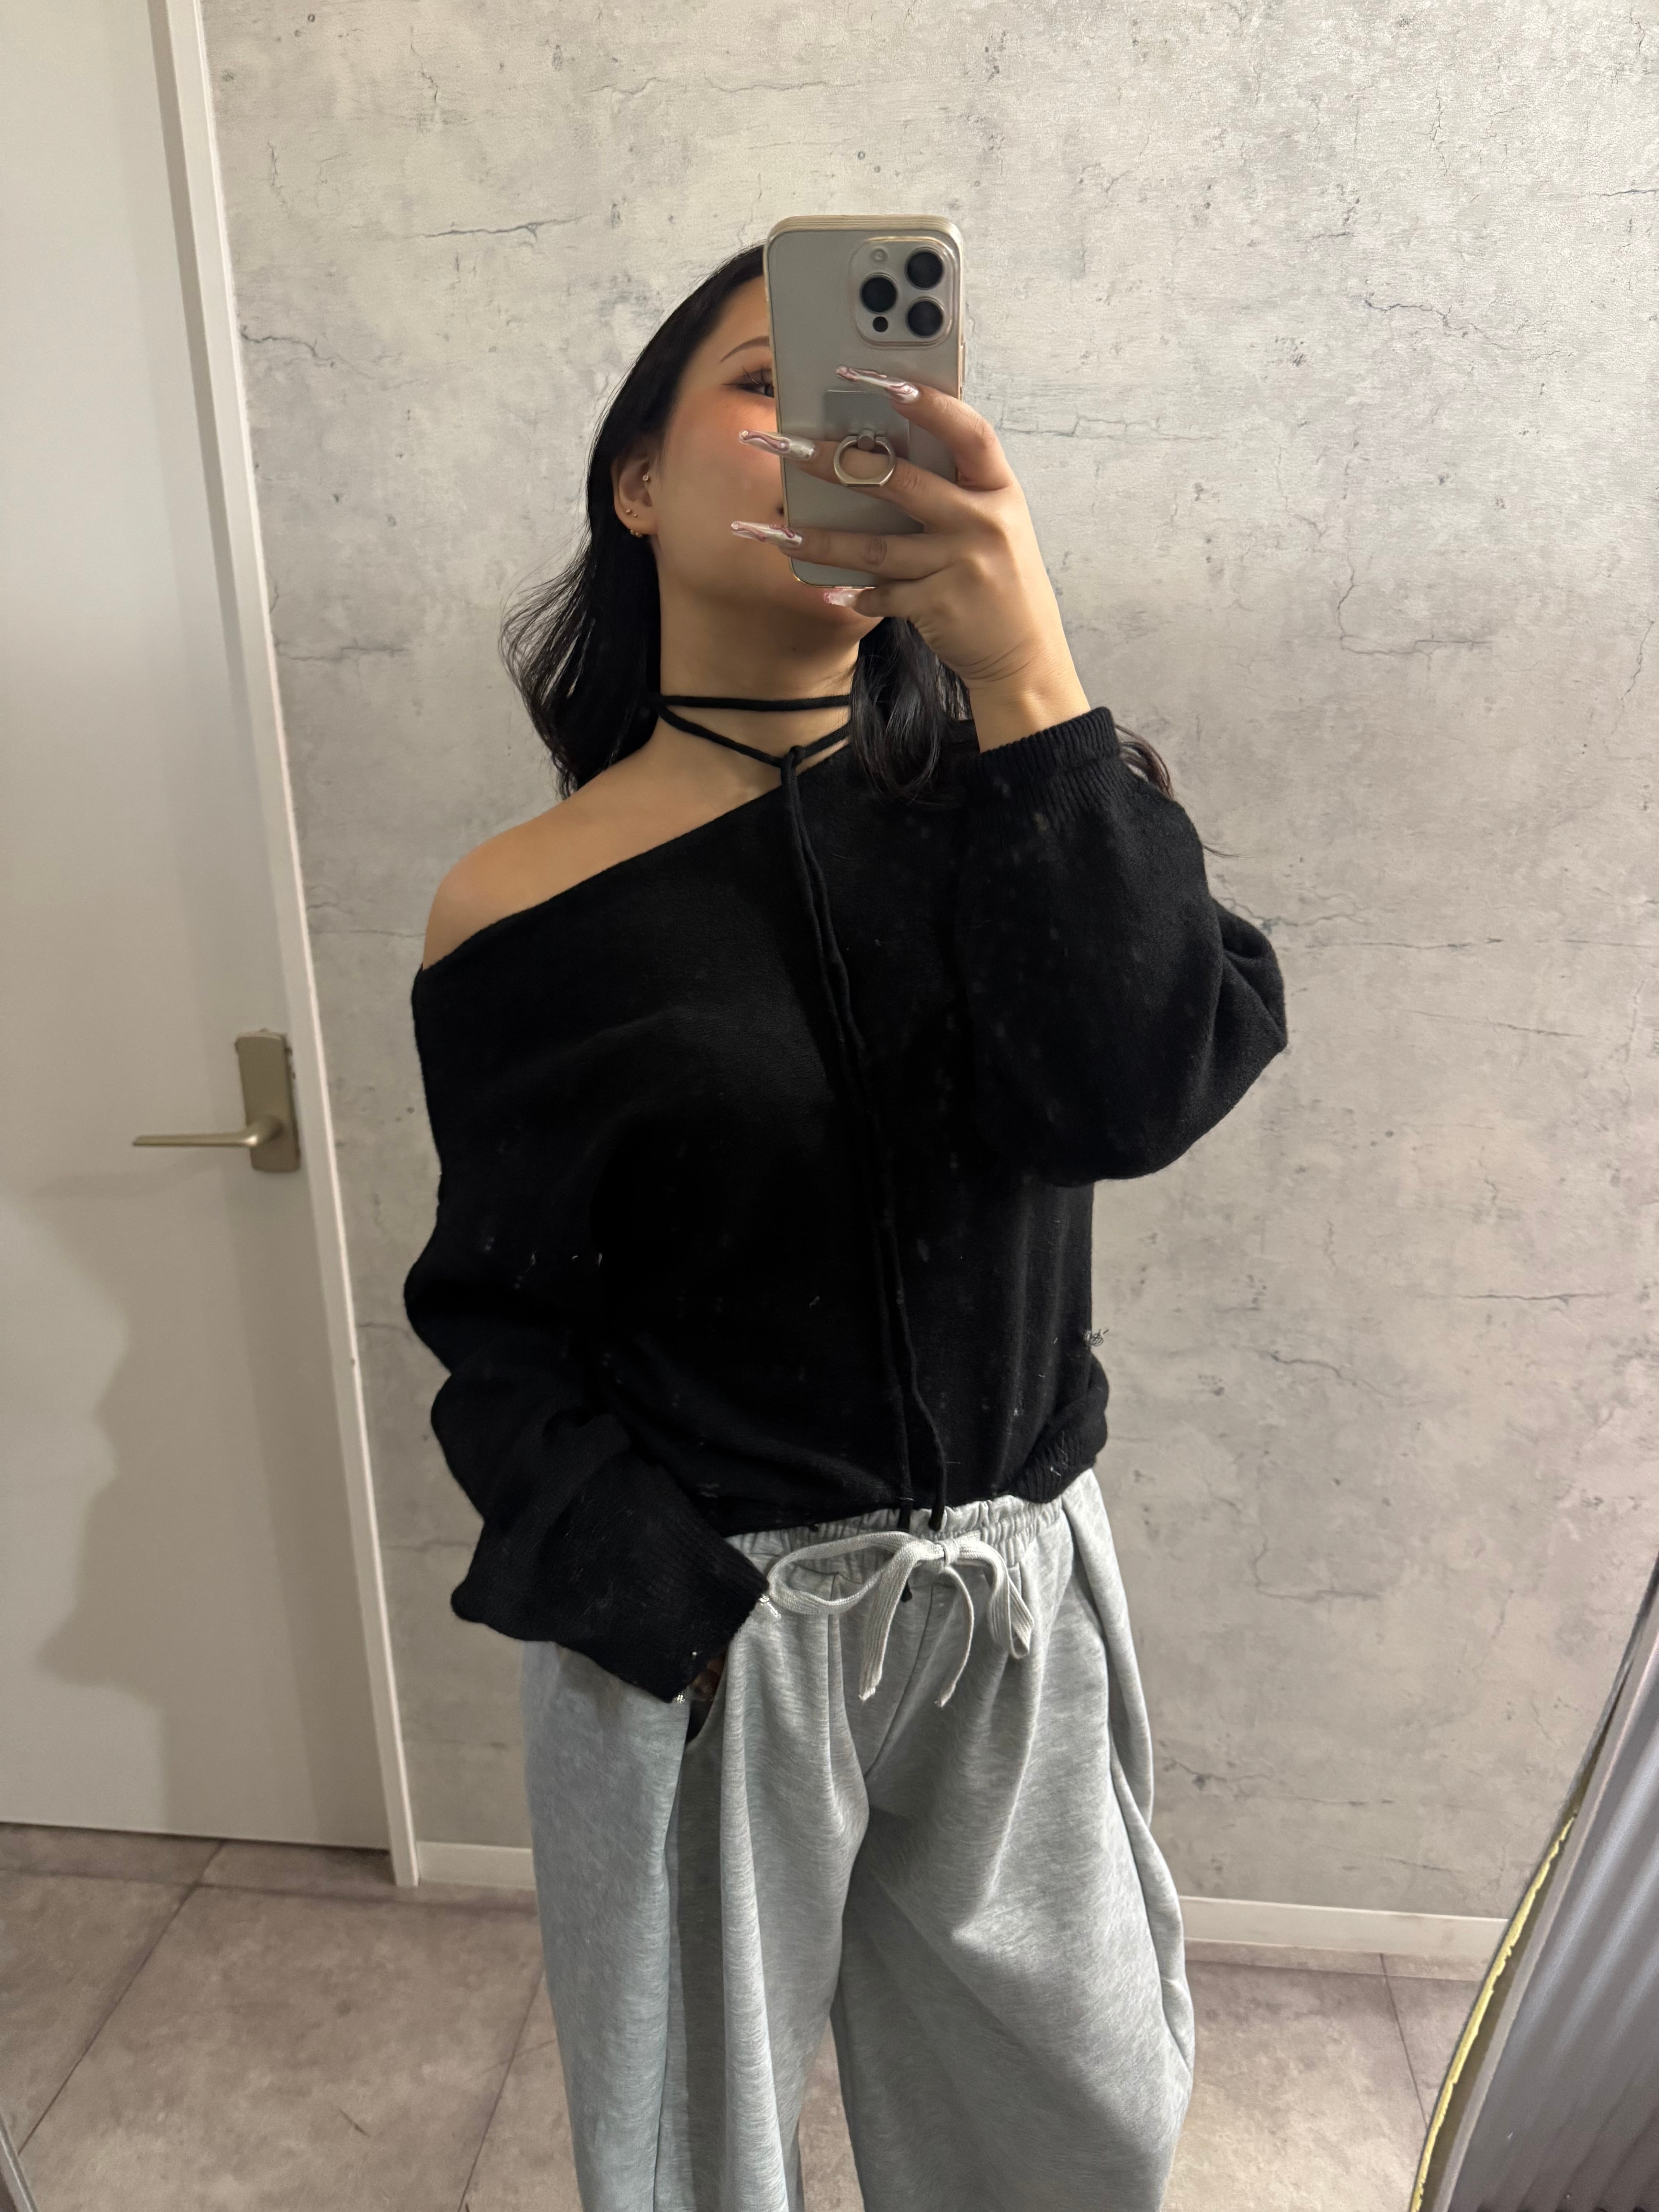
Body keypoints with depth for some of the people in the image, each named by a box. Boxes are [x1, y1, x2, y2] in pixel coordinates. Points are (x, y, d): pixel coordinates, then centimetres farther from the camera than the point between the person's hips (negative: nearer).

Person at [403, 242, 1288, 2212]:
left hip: (1022, 1585, 3)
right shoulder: (524, 912, -11)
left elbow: (1144, 1093, -22)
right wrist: (672, 1610, -14)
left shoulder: (1004, 803, -4)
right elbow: (500, 1324, -5)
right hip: (704, 1620, -2)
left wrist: (1028, 679, -29)